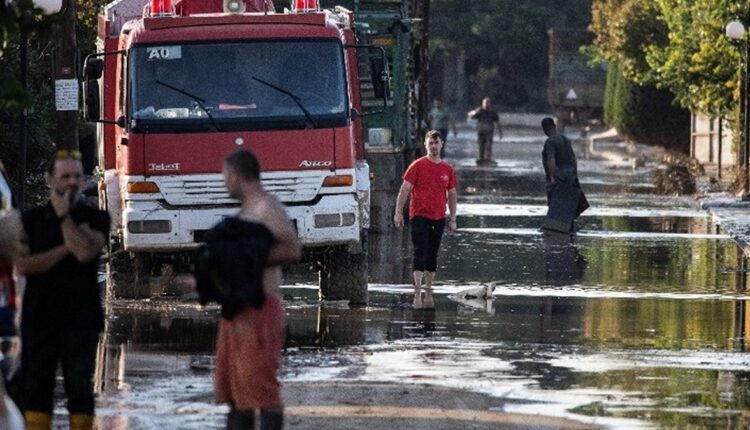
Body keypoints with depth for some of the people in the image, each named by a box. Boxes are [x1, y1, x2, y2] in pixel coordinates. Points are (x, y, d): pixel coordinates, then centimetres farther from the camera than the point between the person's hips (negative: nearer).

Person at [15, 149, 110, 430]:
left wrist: (63, 215, -8)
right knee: (36, 387, 1)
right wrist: (67, 248, -11)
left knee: (80, 386, -5)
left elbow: (85, 252, -15)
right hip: (39, 319, 2)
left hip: (80, 319, -2)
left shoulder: (95, 219, 4)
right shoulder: (31, 220, 8)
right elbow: (23, 265, -5)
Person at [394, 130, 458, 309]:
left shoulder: (447, 169, 8)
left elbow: (452, 195, 15)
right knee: (420, 254, -10)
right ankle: (417, 294, -13)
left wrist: (453, 219, 12)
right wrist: (398, 212, -11)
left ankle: (428, 294, 17)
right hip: (419, 216, -4)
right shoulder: (418, 166, -3)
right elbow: (404, 189, -4)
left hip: (438, 219, 4)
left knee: (432, 257, 10)